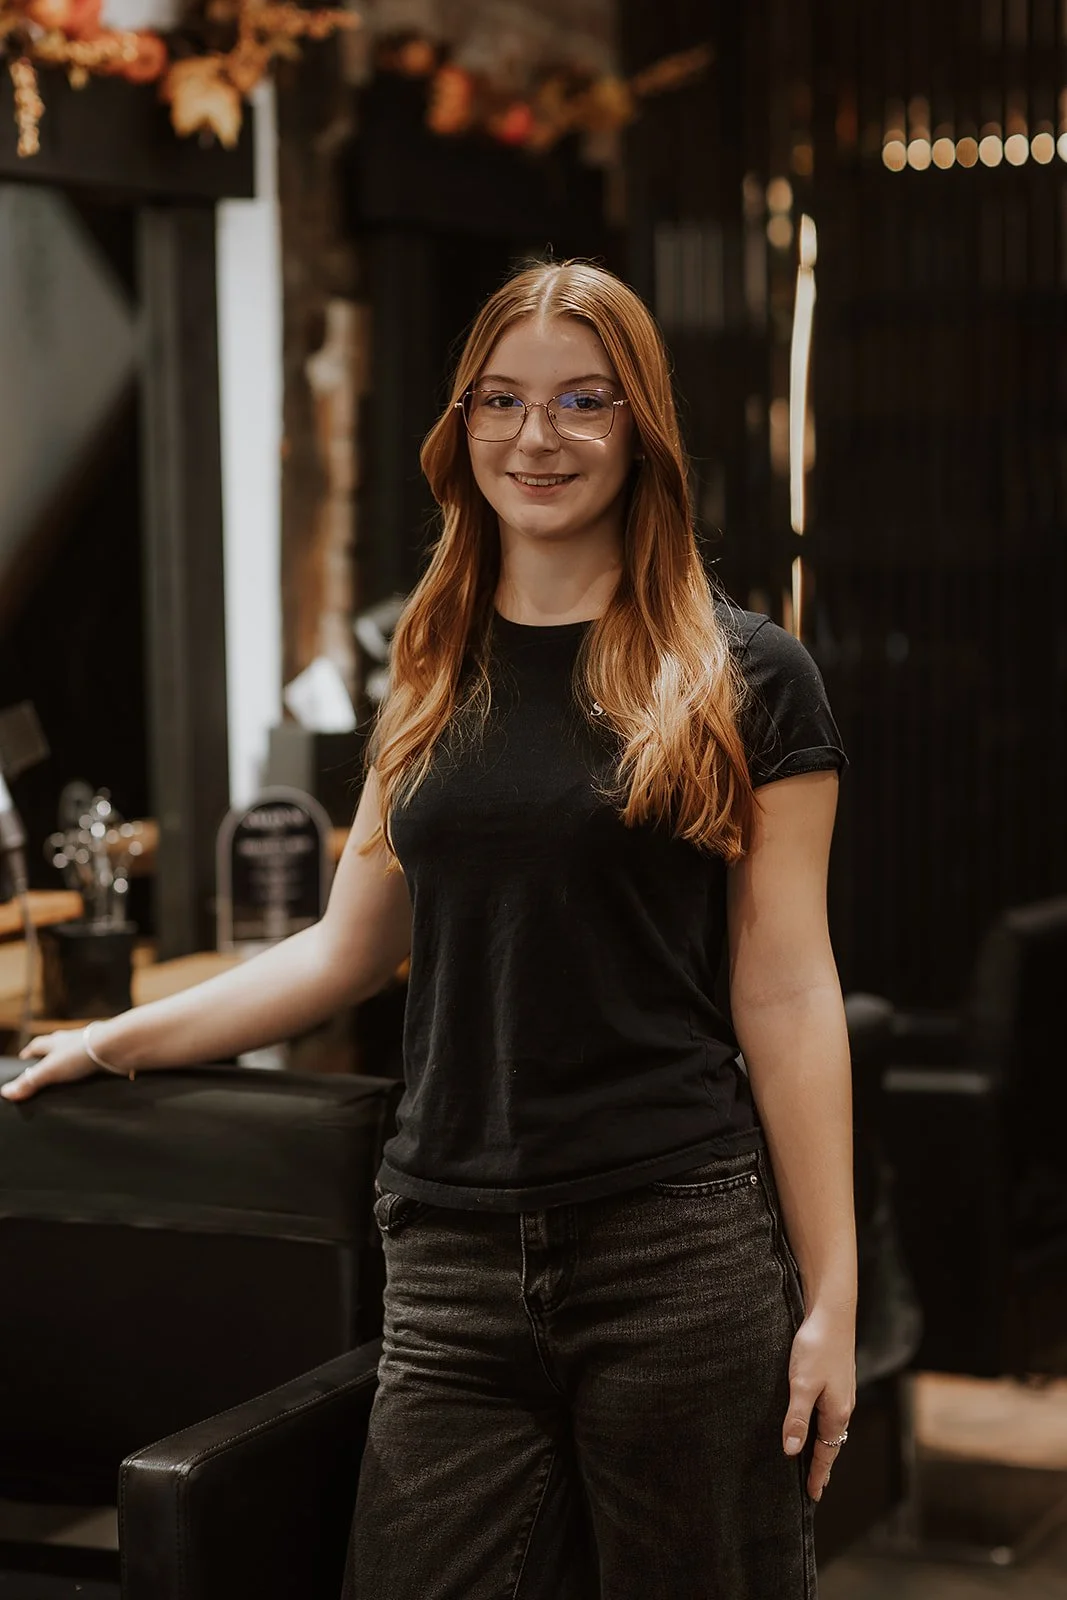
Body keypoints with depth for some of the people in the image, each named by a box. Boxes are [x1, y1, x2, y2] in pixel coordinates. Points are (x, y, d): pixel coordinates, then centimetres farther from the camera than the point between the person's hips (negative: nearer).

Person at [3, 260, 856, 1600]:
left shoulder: (740, 679, 0)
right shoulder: (432, 676, 13)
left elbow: (786, 996, -3)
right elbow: (348, 948, 19)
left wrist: (830, 1298, -6)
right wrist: (113, 1043, 21)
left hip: (680, 1243, -3)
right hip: (453, 1262, 4)